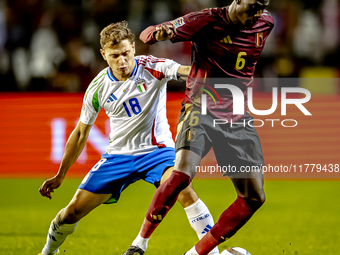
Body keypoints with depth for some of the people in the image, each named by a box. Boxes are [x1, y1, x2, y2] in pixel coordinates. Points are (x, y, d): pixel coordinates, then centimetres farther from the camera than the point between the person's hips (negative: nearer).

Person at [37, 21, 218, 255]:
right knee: (74, 210, -1)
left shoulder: (152, 68, -13)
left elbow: (184, 70, -33)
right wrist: (59, 176, 9)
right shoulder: (98, 88, -6)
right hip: (118, 154, 3)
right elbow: (81, 133, 6)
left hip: (157, 150, -2)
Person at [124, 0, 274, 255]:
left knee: (254, 197, -3)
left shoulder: (265, 23, 3)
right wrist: (161, 32, -33)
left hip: (238, 119, 5)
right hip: (200, 111, -5)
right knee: (182, 173, -29)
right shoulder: (206, 21, -11)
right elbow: (146, 34, -11)